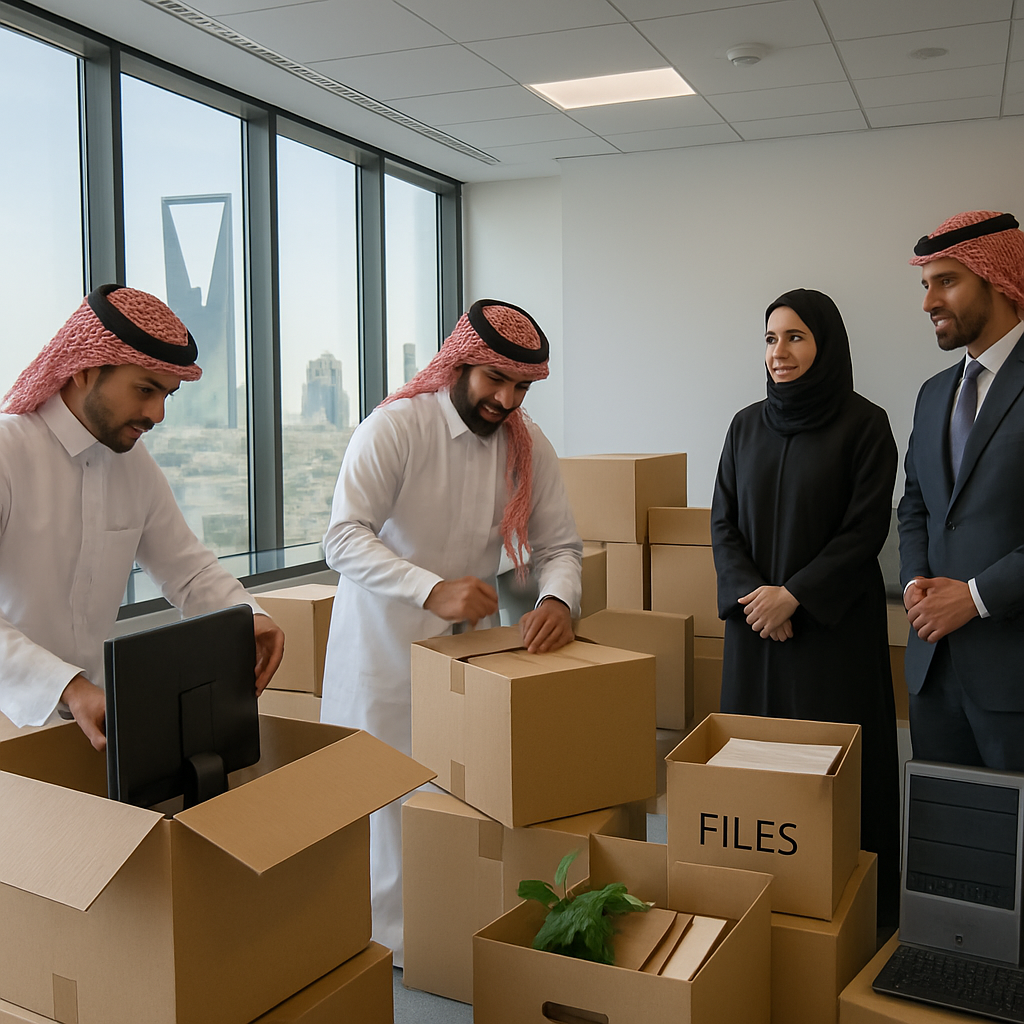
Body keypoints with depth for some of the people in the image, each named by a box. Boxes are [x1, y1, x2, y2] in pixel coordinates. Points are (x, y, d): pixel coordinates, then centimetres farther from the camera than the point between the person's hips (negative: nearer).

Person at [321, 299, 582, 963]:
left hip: (476, 642, 5)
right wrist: (432, 591, -39)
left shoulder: (529, 447, 1)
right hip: (387, 646, -4)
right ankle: (391, 942, 22)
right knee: (387, 799, 3)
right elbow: (344, 538, -25)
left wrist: (558, 599, -20)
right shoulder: (394, 427, -17)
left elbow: (560, 544, 4)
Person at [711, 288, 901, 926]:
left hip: (834, 620, -4)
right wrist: (751, 593, -8)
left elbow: (865, 529, -10)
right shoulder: (748, 425, 9)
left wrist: (792, 595, -14)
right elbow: (724, 521, 7)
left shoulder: (864, 423, -5)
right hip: (756, 619, 4)